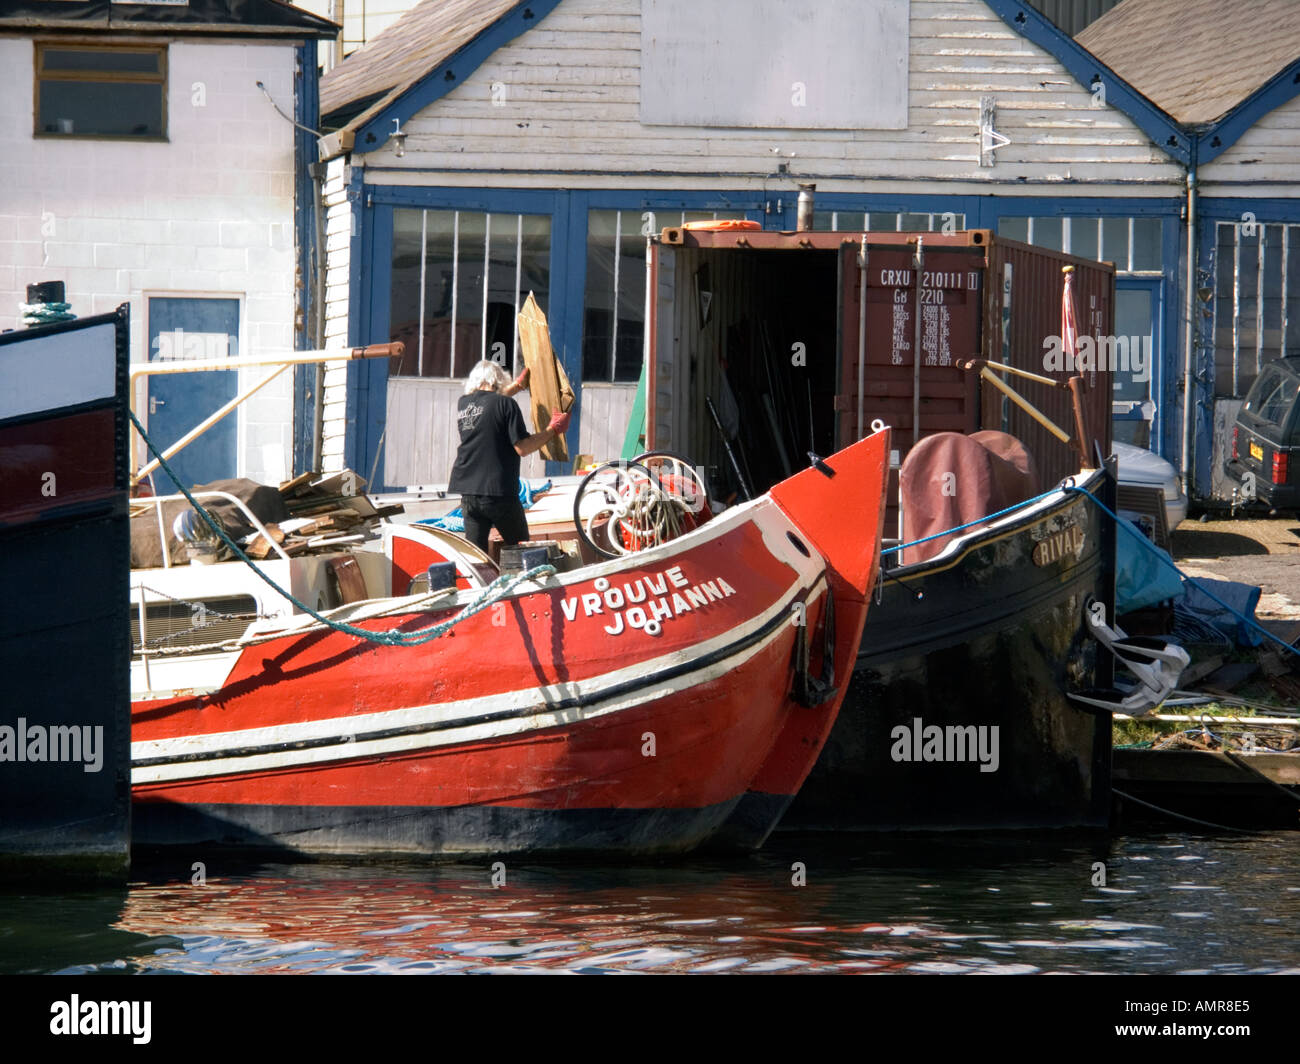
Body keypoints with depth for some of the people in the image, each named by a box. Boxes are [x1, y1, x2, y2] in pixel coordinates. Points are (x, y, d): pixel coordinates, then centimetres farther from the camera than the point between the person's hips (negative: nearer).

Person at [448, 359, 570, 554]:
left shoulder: (463, 404, 10)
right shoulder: (505, 404, -9)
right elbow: (522, 448, -12)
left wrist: (518, 385, 44)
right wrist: (553, 429, 0)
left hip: (468, 493, 5)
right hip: (498, 492, -5)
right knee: (521, 550, 10)